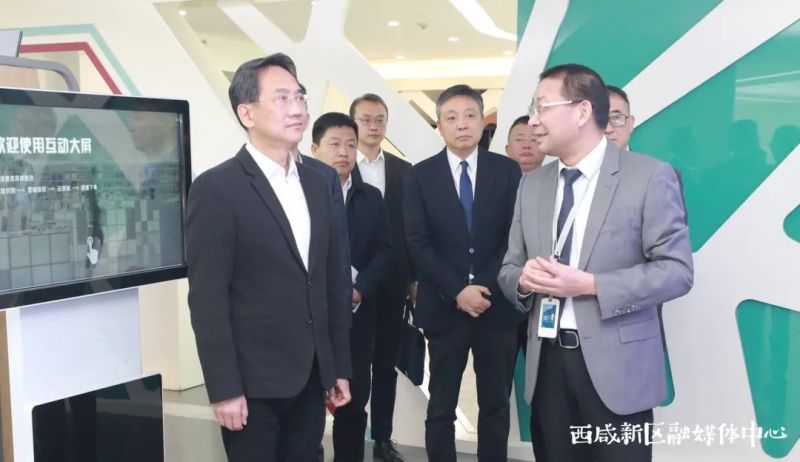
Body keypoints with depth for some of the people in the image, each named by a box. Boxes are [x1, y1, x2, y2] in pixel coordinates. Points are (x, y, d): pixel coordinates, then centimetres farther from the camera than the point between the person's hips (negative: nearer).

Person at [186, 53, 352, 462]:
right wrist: (224, 389, -15)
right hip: (254, 382, -5)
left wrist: (339, 367, 11)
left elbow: (329, 284, 12)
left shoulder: (316, 186, 10)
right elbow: (207, 299, -13)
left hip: (311, 378, 6)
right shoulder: (216, 188, -10)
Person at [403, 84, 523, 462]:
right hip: (445, 308, -1)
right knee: (441, 408, 8)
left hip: (497, 306, 1)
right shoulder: (420, 175, 2)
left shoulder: (507, 171, 3)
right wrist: (457, 291, -14)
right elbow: (417, 244, -5)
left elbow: (515, 237, -2)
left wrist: (487, 288, -12)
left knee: (496, 406, 11)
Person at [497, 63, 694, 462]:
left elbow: (676, 269, -11)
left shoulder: (649, 176, -6)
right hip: (546, 362, 5)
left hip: (614, 364, -5)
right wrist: (523, 278, -11)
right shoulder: (531, 184, 11)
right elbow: (509, 267, 14)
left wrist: (588, 285, -20)